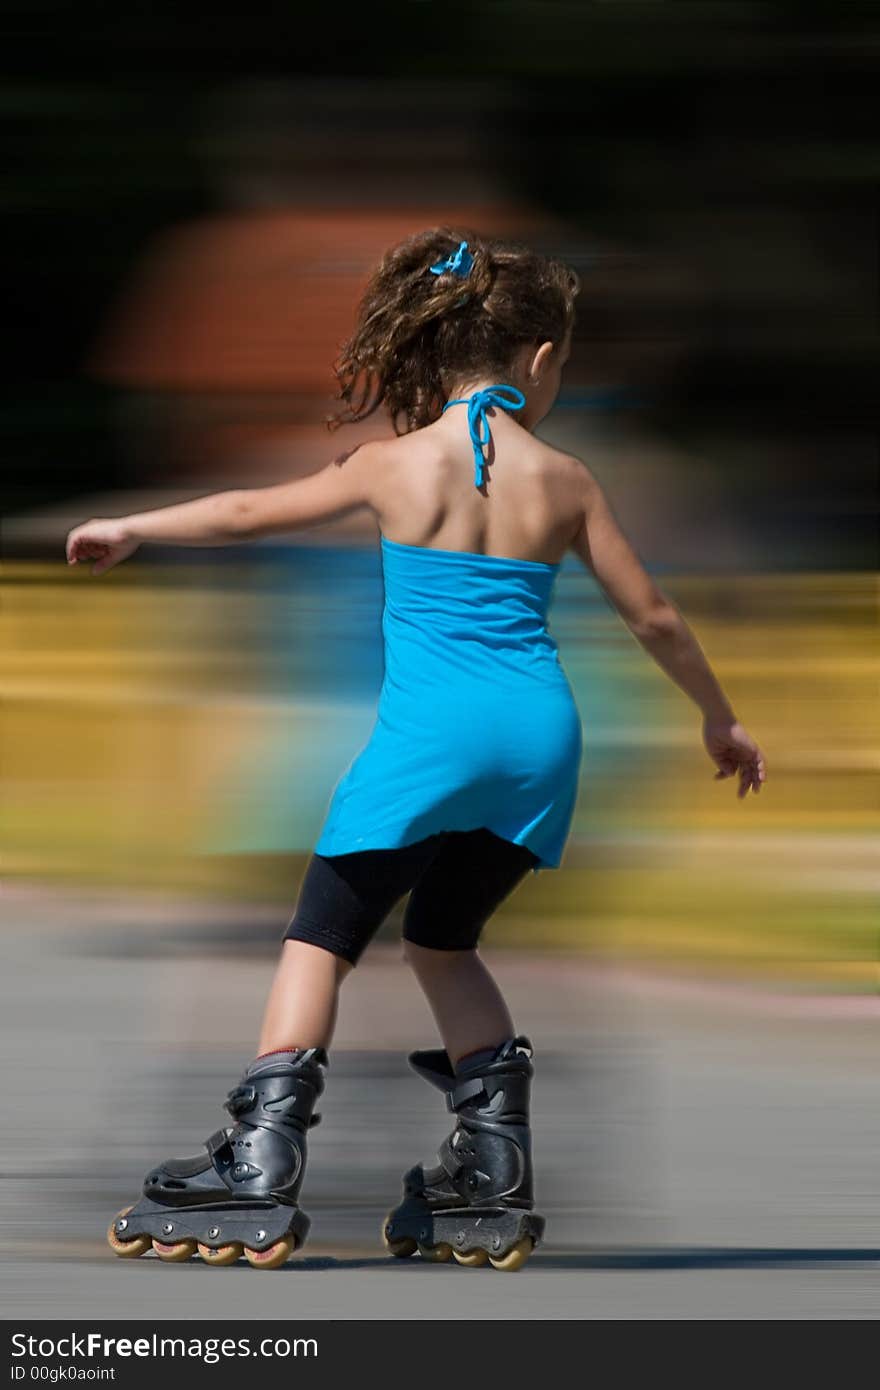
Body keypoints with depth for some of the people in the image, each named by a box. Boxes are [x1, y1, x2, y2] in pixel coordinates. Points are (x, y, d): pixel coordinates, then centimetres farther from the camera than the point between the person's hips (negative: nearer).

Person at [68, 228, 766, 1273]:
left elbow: (250, 512, 11)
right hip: (540, 736, 4)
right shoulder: (564, 481, 8)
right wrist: (719, 719, 27)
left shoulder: (398, 463, 2)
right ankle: (492, 1178, 16)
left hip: (429, 734, -4)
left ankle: (258, 1169, -8)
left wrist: (132, 529, 26)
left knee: (322, 935, 3)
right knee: (443, 938, 21)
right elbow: (653, 617, 13)